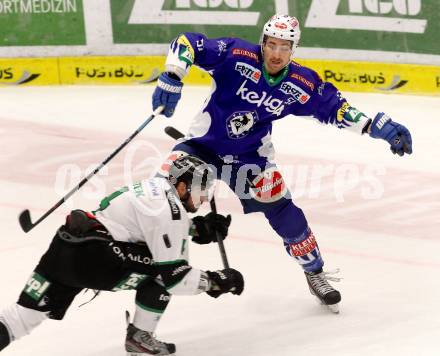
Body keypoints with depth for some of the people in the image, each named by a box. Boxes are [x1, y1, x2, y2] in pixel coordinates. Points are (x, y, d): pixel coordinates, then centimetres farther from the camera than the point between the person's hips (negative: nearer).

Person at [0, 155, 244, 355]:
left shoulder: (157, 185, 16)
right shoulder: (171, 212, -11)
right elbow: (173, 275, -12)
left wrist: (200, 227, 22)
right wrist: (214, 281, -3)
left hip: (63, 247, 9)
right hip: (91, 258, -8)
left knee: (29, 310, 8)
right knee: (162, 270, 3)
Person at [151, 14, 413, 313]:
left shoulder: (302, 84, -10)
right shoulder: (236, 55, -21)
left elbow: (335, 107, 1)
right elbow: (186, 44, -21)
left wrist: (380, 126, -6)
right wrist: (171, 80, -34)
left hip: (251, 156, 2)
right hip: (203, 143, -2)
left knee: (281, 210, -4)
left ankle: (315, 272, 16)